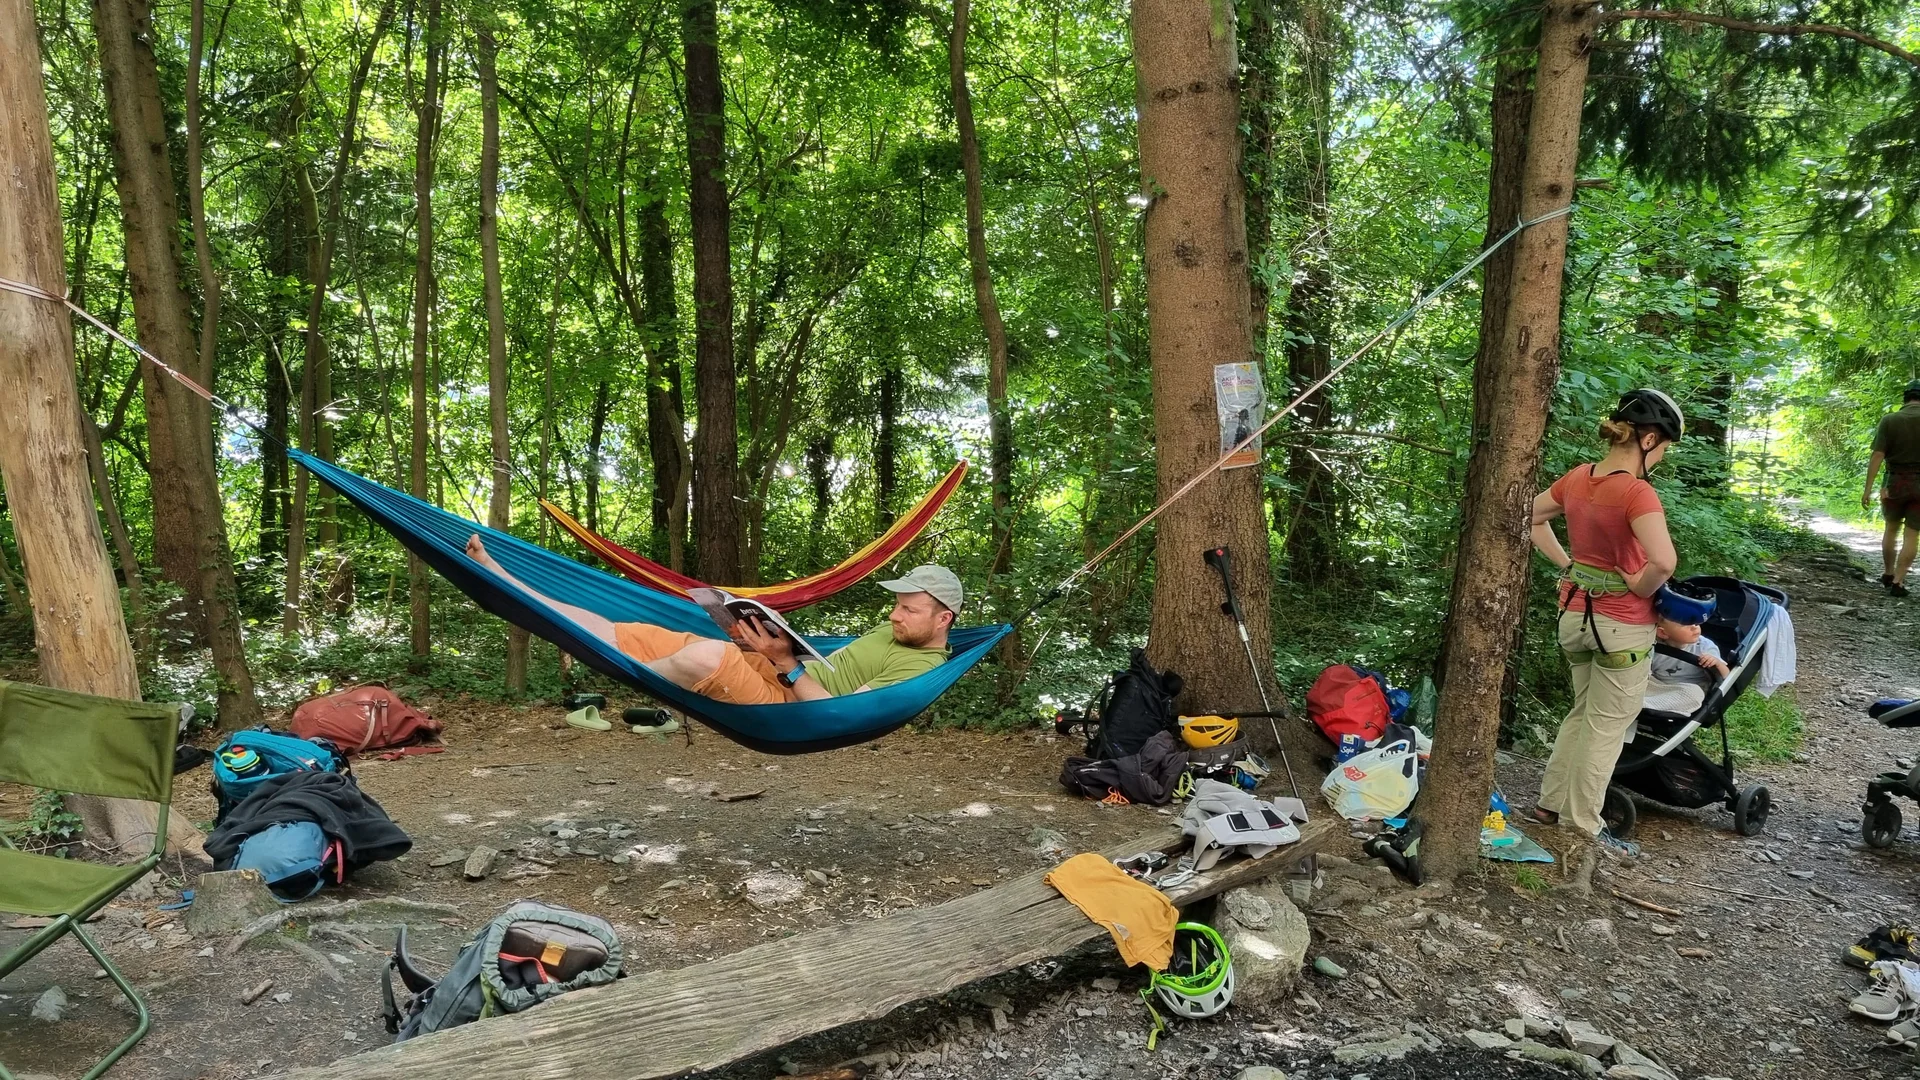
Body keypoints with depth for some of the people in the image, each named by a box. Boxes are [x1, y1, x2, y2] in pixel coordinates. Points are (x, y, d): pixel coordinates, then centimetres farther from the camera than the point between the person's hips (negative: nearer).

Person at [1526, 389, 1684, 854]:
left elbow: (1531, 517, 15)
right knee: (1607, 725, 7)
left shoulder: (1578, 477, -1)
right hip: (1621, 625, -7)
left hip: (1575, 613, 7)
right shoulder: (1637, 492, -23)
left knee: (1583, 710, 24)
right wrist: (1642, 587, -17)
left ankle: (1550, 802, 31)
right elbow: (1664, 561, -36)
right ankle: (1582, 828, 17)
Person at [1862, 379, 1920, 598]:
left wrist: (1868, 489, -7)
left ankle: (1888, 575, 27)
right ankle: (1898, 582, 0)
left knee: (1891, 529, 19)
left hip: (1895, 482, 1)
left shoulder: (1889, 420, -4)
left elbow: (1877, 456, -9)